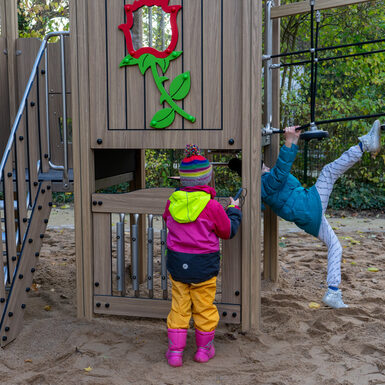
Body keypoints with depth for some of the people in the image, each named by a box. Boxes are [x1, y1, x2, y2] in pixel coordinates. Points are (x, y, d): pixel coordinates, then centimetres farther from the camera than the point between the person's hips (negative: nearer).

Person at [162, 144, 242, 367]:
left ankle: (175, 351, 17)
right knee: (204, 307, 12)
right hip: (204, 265, -3)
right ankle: (204, 349, 26)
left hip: (177, 263, 3)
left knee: (179, 306, 13)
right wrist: (234, 210, 14)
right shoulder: (212, 206, -15)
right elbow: (228, 231, -2)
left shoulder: (173, 201, -3)